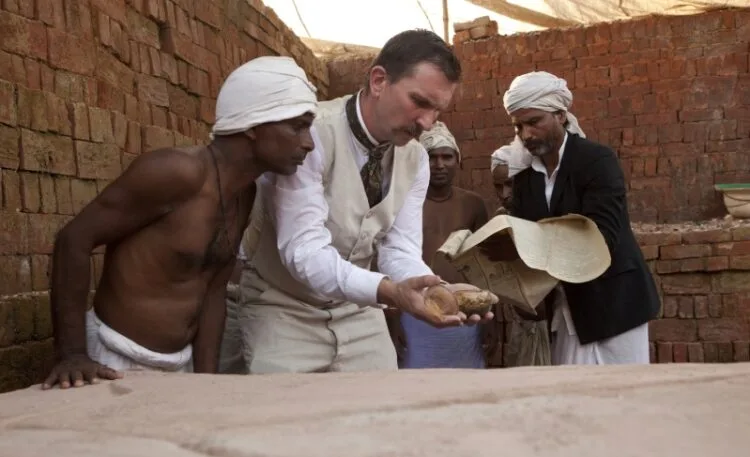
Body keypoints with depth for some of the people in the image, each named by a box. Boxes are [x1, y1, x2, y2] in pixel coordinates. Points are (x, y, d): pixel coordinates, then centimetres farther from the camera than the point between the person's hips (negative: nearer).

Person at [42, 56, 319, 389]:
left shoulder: (245, 193, 1)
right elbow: (74, 239, -19)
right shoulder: (180, 172, -23)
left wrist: (207, 378, -2)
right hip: (117, 365, -7)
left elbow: (213, 291, 3)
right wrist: (72, 354, -22)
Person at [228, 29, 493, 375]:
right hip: (284, 307, -5)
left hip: (356, 309, 6)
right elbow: (304, 250, -31)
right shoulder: (309, 134, -25)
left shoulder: (416, 159, -4)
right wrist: (389, 291, -43)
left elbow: (400, 251, -7)